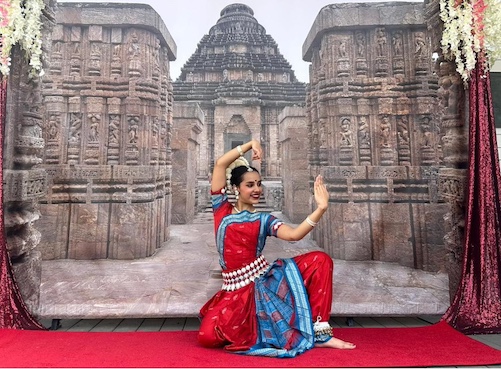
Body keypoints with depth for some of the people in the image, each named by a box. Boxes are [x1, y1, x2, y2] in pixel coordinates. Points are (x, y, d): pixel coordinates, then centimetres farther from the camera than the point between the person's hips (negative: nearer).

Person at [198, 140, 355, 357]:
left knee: (320, 260, -14)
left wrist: (321, 208, -22)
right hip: (237, 289, -1)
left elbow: (294, 235, -13)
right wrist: (250, 144, -4)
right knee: (206, 336, -25)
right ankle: (253, 326, 7)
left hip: (265, 280, 2)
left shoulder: (263, 220, 7)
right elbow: (220, 164, -6)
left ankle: (320, 333, -9)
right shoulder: (222, 208, 3)